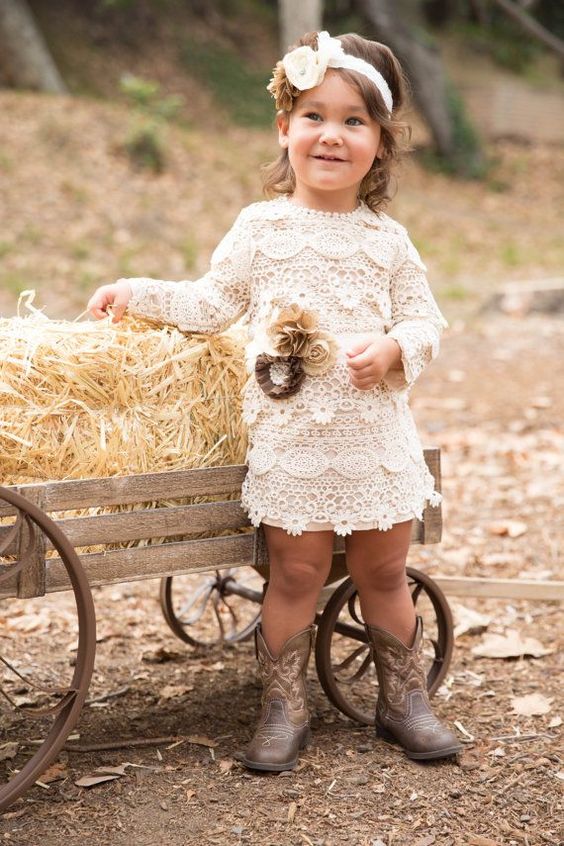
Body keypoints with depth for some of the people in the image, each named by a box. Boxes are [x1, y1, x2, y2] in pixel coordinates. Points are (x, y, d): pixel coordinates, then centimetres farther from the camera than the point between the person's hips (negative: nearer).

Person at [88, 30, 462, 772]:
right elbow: (213, 304, 11)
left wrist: (395, 348, -15)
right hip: (291, 434, -1)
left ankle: (403, 699, 26)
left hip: (376, 435, 1)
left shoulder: (388, 239, 4)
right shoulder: (261, 227, 3)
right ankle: (284, 709, 17)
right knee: (296, 573, 4)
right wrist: (137, 294, 4)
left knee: (383, 572, 10)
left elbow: (425, 319, 5)